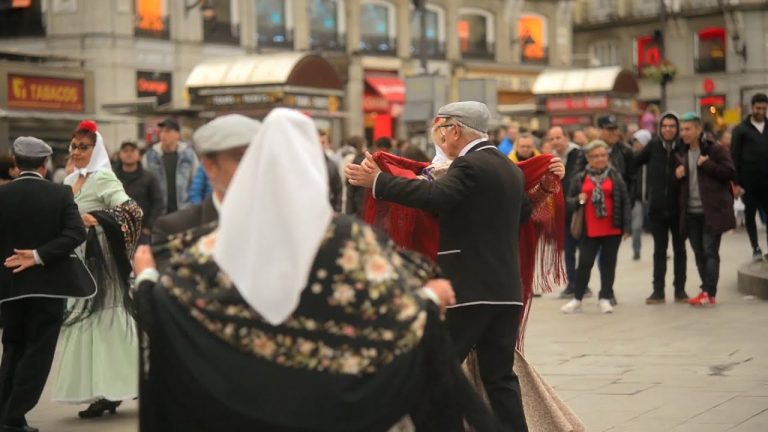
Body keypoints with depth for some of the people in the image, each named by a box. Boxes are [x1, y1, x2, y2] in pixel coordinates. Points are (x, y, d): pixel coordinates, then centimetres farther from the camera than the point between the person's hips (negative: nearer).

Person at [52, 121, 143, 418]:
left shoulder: (103, 178, -9)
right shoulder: (71, 181, 14)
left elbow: (131, 210, -22)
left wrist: (97, 218, -32)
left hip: (100, 258, -8)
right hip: (77, 259, 8)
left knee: (104, 321, -6)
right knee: (85, 322, 7)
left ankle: (110, 391, 0)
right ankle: (104, 392, 10)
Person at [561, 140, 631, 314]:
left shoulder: (615, 176, 4)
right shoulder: (580, 178, 5)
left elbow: (625, 202, 2)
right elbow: (569, 201, 12)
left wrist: (627, 227, -4)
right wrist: (578, 200, -11)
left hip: (612, 229, 0)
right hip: (589, 230, 0)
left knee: (608, 264, 6)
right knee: (584, 264, 0)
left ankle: (605, 298, 15)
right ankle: (577, 299, 10)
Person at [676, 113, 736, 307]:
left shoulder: (716, 150, -6)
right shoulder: (683, 153, 14)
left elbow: (730, 173, -12)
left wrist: (706, 164, -17)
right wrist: (678, 174, 2)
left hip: (712, 211, -7)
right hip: (691, 212, 7)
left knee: (710, 251, -8)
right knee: (699, 253, 9)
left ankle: (710, 294, -9)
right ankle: (707, 290, 17)